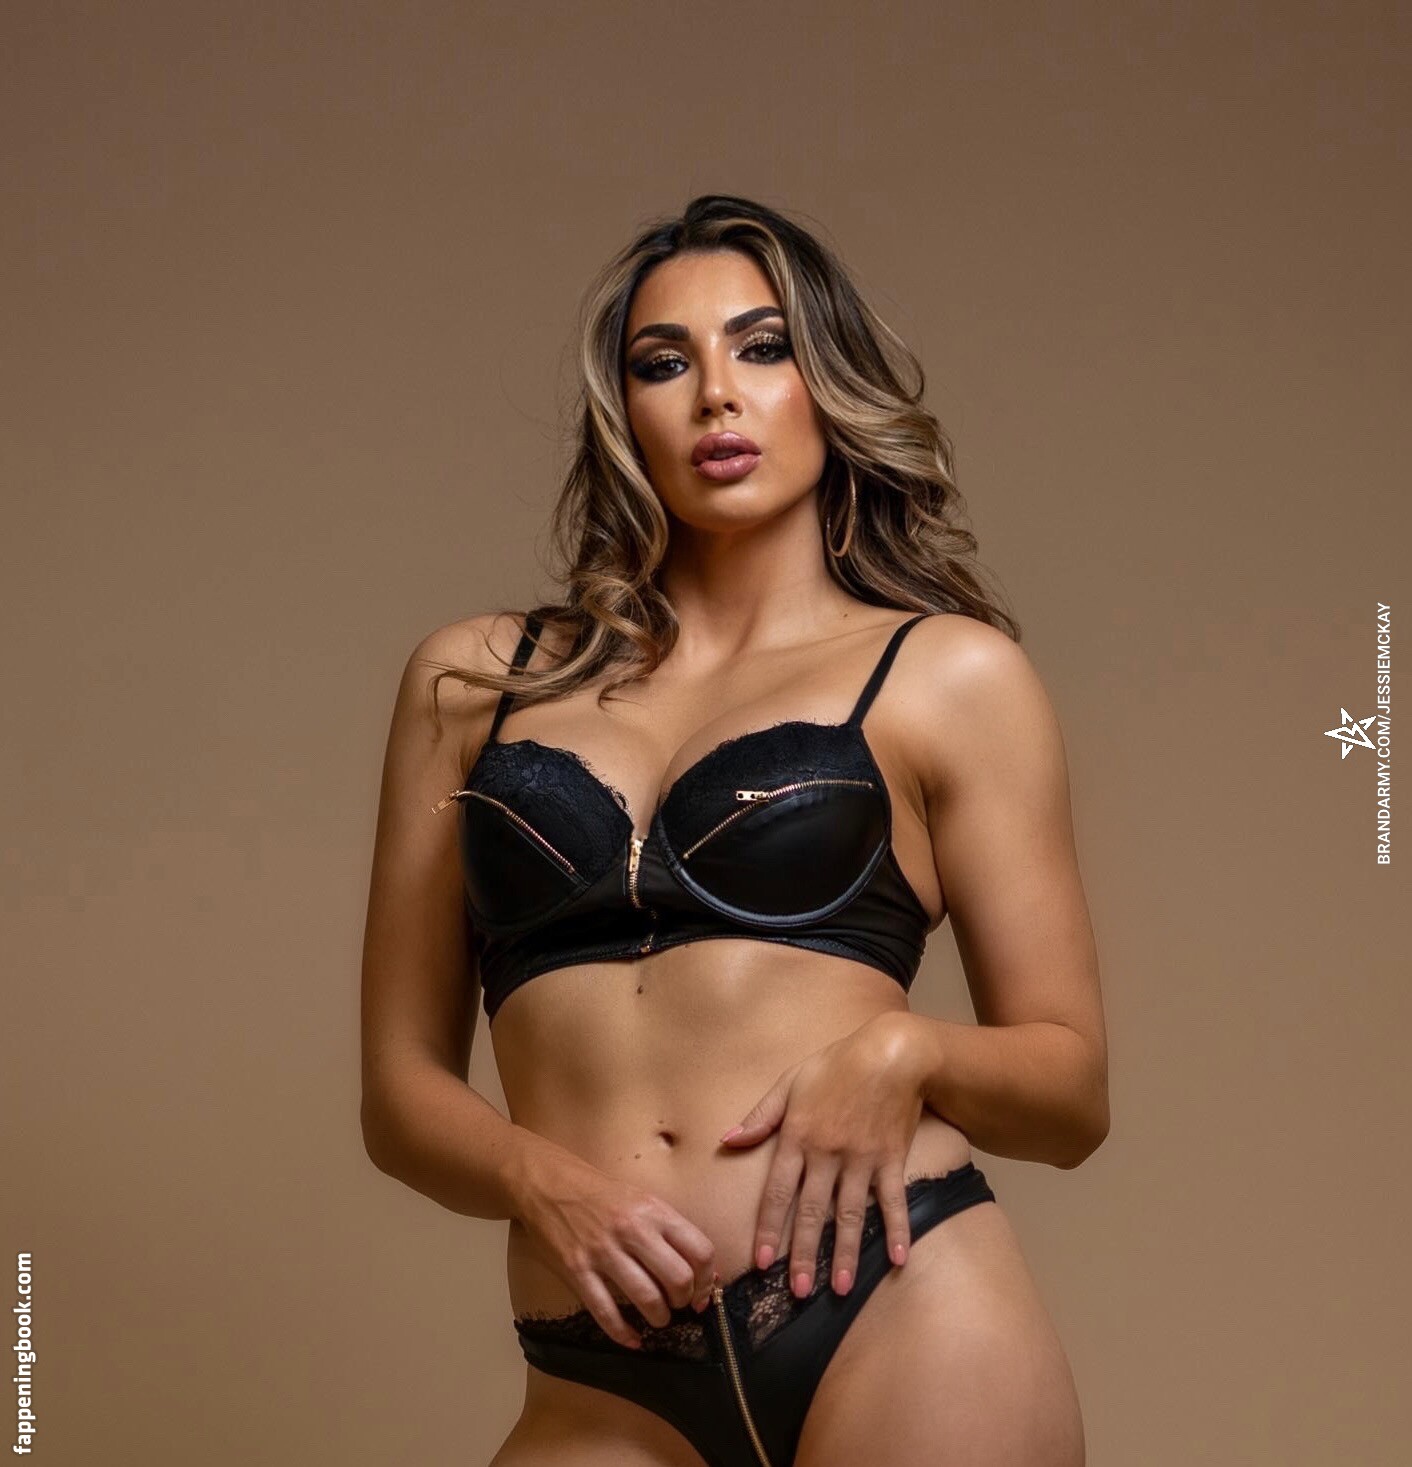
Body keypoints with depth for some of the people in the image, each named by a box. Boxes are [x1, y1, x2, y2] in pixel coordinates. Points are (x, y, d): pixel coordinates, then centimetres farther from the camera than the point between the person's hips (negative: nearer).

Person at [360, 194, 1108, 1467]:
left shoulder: (949, 672, 8)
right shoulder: (476, 678, 12)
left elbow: (1072, 1089, 8)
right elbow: (402, 1085, 12)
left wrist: (906, 1050, -11)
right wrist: (539, 1180, -8)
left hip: (900, 1325, -1)